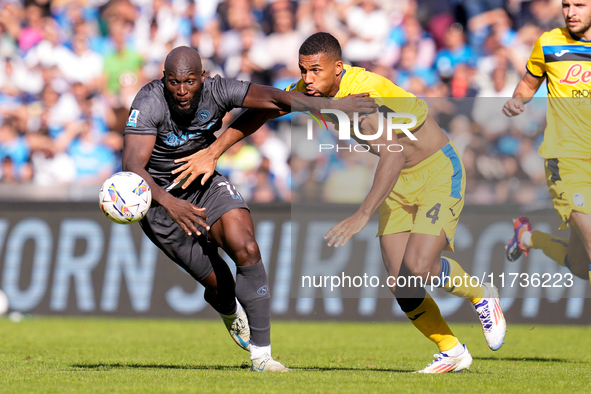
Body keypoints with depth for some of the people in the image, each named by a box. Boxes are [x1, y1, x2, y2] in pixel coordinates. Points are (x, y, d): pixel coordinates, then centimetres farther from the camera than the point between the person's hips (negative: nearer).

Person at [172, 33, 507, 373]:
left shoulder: (366, 93, -33)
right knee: (400, 284, -3)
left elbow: (393, 156, -45)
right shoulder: (311, 90, -8)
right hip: (399, 183, 7)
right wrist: (213, 153, 0)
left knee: (418, 266, -22)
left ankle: (481, 296, 8)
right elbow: (260, 112, 7)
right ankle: (452, 352, 16)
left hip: (438, 173, -7)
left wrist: (363, 215, -54)